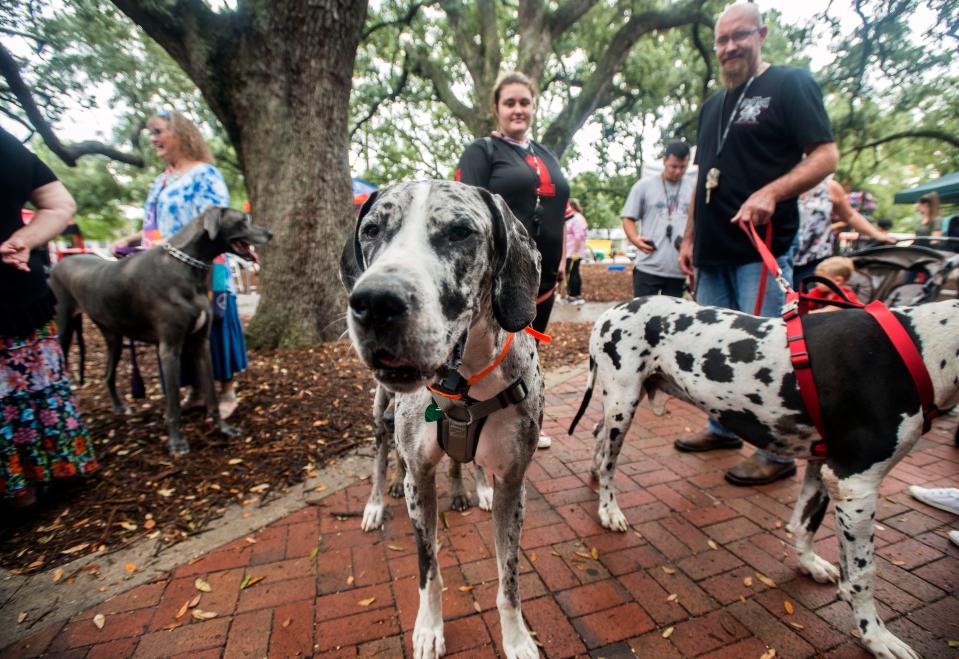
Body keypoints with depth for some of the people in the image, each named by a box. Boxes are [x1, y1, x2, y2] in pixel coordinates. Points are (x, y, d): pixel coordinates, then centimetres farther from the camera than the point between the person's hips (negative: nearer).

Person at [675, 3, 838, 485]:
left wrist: (771, 192, -23)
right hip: (713, 252, 7)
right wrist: (690, 237, 16)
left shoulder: (791, 84, 2)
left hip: (763, 249, -7)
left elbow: (826, 156, -6)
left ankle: (779, 452, 9)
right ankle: (723, 428, 26)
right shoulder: (712, 105, 22)